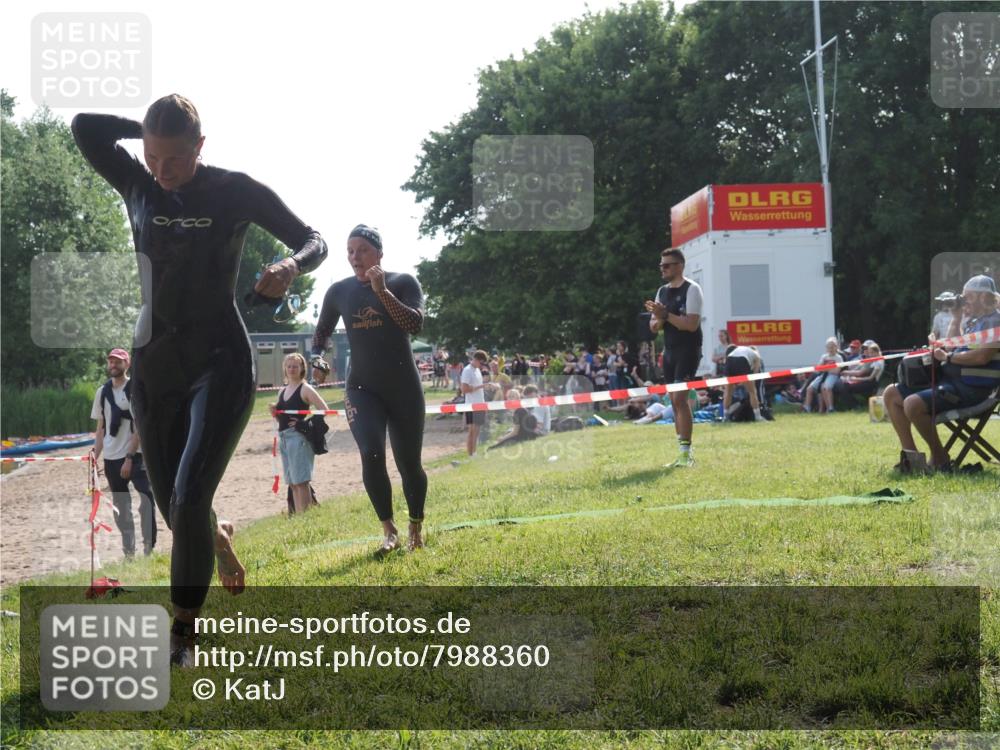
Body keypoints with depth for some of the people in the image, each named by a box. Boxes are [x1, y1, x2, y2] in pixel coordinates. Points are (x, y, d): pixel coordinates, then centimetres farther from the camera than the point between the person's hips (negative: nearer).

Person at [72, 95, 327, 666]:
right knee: (170, 502, 10)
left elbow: (314, 241, -3)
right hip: (154, 363, 4)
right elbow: (85, 127, -9)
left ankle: (185, 633, -1)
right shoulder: (139, 186, 1)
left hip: (220, 362, -4)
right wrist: (149, 129, -6)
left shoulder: (236, 191, -7)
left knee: (189, 499, -16)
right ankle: (218, 539, 47)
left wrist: (292, 267, -25)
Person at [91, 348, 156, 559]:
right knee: (120, 508, 9)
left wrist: (129, 458, -15)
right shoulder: (102, 392, 13)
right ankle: (128, 552, 16)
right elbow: (101, 427, 17)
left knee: (147, 498, -19)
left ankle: (149, 548, -16)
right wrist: (95, 458, 10)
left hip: (135, 455, -6)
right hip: (111, 458, 6)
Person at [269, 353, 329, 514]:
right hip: (283, 437, 8)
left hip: (298, 436, -8)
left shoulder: (305, 389, -4)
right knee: (292, 483, 9)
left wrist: (304, 422, -14)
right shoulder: (282, 392, 16)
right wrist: (275, 411, 2)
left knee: (300, 481, -11)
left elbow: (324, 409, -12)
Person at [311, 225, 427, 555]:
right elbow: (322, 331, 19)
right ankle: (389, 531, -8)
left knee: (408, 463, 5)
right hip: (362, 387, 2)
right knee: (371, 454, -20)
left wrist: (382, 291, -24)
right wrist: (317, 357, 0)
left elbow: (416, 324, -20)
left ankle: (416, 527, 27)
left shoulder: (402, 282, -5)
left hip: (404, 387, -1)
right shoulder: (339, 290, 5)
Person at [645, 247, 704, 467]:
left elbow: (692, 324, -18)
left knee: (680, 398, -16)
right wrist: (660, 319, -8)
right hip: (669, 350, 8)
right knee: (675, 401, 8)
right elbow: (653, 327, 13)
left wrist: (666, 315, -21)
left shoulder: (691, 289, -8)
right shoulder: (662, 291, 14)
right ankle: (683, 454, 12)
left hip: (688, 351, -8)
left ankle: (686, 451, -15)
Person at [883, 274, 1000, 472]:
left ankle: (940, 459, -13)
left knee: (913, 404, -30)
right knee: (891, 394, 6)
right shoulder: (972, 321, 21)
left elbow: (981, 356, -23)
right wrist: (956, 318, 16)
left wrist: (948, 357, -15)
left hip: (972, 387, -10)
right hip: (949, 379, 10)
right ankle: (911, 454, 2)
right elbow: (953, 346, 22)